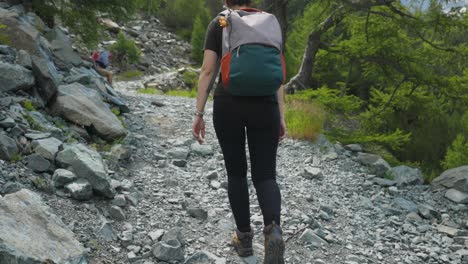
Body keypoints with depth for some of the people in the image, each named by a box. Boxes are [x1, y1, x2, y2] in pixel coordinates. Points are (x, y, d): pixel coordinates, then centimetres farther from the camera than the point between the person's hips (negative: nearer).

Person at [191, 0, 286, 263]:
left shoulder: (218, 23, 4)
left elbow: (207, 71, -3)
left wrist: (199, 114, 0)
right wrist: (281, 116, 9)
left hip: (228, 105, -1)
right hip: (264, 106, 1)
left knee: (236, 172, 15)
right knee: (265, 176, 5)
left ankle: (244, 237, 20)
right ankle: (274, 230, -22)